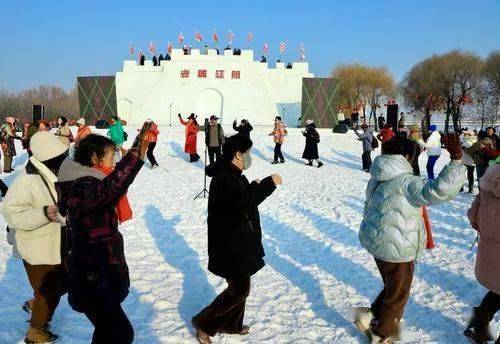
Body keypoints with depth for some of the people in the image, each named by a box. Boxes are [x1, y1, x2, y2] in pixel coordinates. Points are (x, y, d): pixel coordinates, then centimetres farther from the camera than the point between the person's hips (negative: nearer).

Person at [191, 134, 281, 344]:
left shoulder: (230, 175, 10)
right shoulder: (225, 178, -24)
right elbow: (240, 205, -36)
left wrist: (253, 188, 4)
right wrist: (267, 185, -31)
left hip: (236, 242, 11)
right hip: (231, 245, -11)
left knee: (240, 286, 21)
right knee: (239, 289, 0)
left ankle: (231, 325, 38)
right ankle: (204, 323, 14)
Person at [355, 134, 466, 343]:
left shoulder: (377, 179, 6)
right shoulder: (404, 182, -23)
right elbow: (440, 190, -34)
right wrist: (456, 161, -31)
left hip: (375, 240, 8)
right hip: (396, 248, -8)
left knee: (392, 287, 27)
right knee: (398, 294, 13)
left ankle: (371, 317, 29)